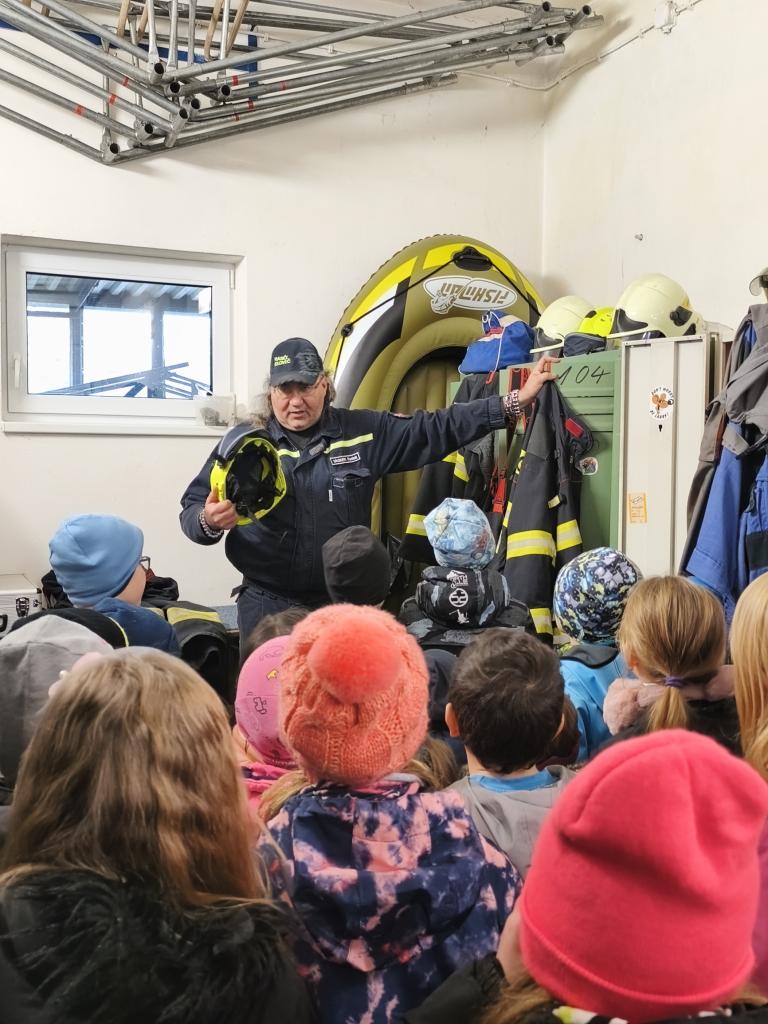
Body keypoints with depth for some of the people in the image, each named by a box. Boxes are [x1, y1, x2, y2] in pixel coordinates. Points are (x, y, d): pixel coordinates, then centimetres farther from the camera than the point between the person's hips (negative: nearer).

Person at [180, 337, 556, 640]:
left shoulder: (364, 432, 3)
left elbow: (436, 429, 4)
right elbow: (191, 512, 0)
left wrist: (514, 402, 1)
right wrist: (209, 522, -25)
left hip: (345, 604, 2)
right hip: (268, 605, -1)